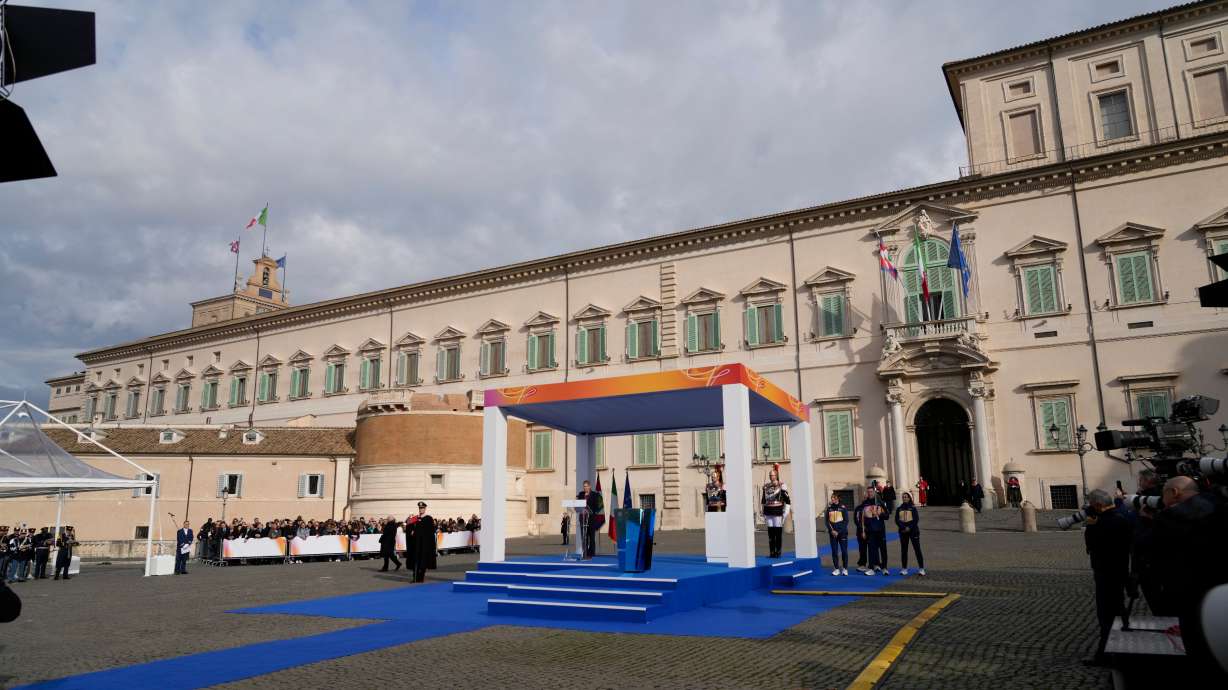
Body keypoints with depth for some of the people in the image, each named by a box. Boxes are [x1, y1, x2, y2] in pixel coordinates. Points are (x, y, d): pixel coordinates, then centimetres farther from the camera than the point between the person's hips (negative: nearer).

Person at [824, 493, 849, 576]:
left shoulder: (843, 507, -2)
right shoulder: (829, 508, 5)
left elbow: (846, 521, -4)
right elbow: (826, 520, 6)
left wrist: (838, 531, -11)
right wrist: (832, 530, -7)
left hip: (842, 533, -2)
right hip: (832, 533, 2)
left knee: (844, 551, 0)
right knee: (834, 551, 3)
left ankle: (845, 569, 10)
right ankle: (836, 569, 11)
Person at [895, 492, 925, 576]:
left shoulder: (913, 508, 2)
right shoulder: (899, 509, 9)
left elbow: (916, 519, -5)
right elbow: (897, 520, 1)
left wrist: (909, 527, -14)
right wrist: (903, 528, -13)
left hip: (913, 530, -3)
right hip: (903, 531, 3)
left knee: (917, 549, -6)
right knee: (903, 550, 5)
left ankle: (921, 568, -4)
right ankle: (904, 568, 10)